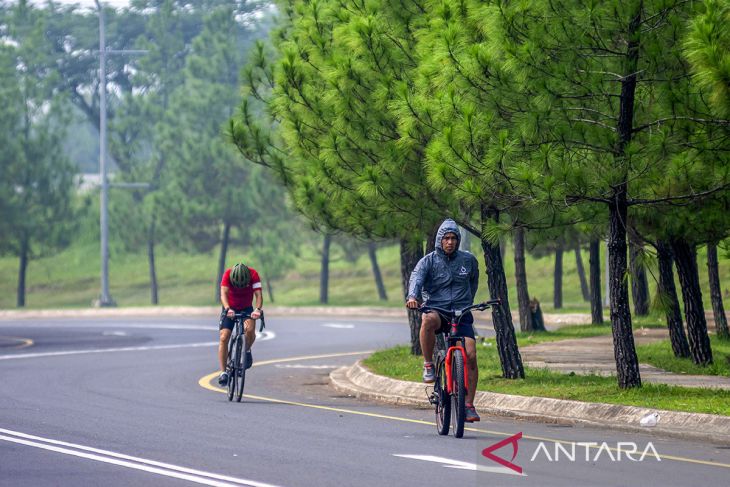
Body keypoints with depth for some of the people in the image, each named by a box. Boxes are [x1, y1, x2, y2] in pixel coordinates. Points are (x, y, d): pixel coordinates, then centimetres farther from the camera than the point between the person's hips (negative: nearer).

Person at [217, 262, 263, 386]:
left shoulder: (253, 274, -23)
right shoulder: (228, 274, -25)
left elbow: (258, 294, -29)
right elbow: (223, 294, -34)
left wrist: (258, 309, -48)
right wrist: (228, 309, -52)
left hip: (247, 309, 0)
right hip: (230, 310, 0)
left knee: (250, 329, -30)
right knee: (224, 337, -16)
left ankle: (247, 351, 2)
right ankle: (223, 372, -11)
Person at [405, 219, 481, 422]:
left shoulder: (469, 260, 8)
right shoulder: (428, 261, -1)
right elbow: (416, 278, -20)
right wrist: (412, 296, -40)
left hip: (461, 313, 2)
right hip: (436, 309, -2)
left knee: (470, 356, -16)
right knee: (428, 321, -41)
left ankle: (469, 405, -4)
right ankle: (428, 365, -20)